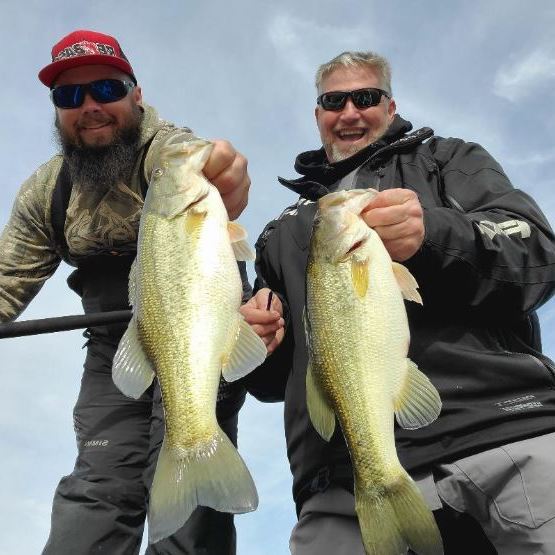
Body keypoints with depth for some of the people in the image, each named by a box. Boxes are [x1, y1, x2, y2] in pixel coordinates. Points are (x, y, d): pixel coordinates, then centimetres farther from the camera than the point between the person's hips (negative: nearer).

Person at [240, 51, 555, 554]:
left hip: (507, 435, -1)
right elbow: (270, 379, 29)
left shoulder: (450, 161, 21)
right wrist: (256, 342, 5)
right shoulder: (284, 234, 29)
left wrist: (436, 235, -16)